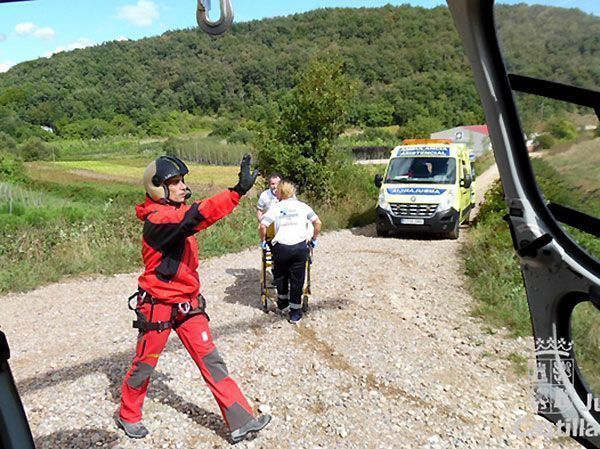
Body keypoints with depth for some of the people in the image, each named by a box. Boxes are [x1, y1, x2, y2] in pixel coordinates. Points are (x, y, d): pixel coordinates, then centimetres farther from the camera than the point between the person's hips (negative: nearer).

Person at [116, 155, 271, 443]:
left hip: (188, 304, 7)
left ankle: (240, 421, 9)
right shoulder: (157, 219, -26)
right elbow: (195, 217, -42)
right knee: (144, 364, 14)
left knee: (210, 360, 5)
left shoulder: (177, 211, 5)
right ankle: (127, 416, 41)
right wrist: (238, 191, -50)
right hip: (159, 306, -7)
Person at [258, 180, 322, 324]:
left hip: (281, 247, 0)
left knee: (280, 275, 25)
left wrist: (263, 241, 10)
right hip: (300, 247, 1)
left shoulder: (276, 207, 6)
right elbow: (318, 223, 7)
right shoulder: (302, 206, 12)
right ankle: (295, 312, 13)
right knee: (297, 280, 8)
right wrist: (314, 239, 19)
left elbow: (263, 226, -5)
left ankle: (282, 301, 40)